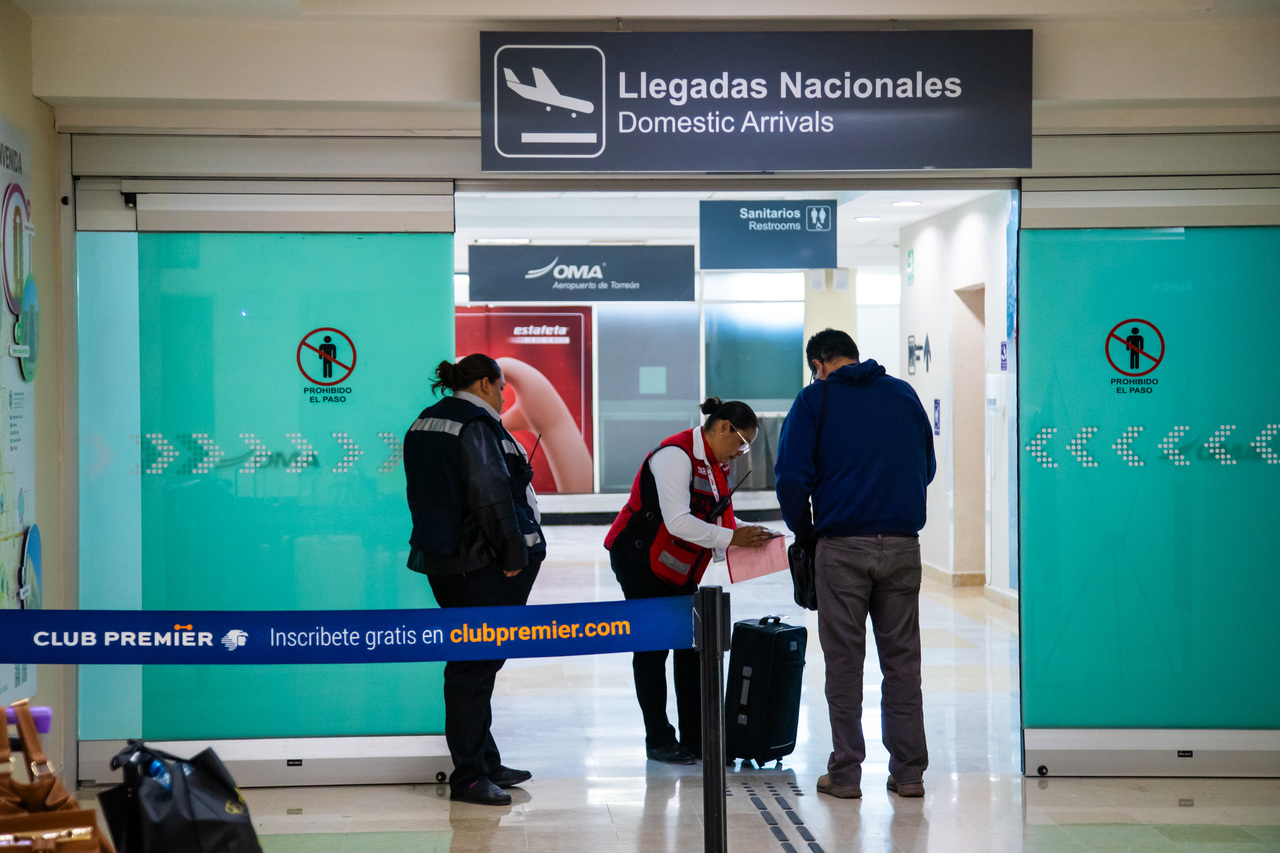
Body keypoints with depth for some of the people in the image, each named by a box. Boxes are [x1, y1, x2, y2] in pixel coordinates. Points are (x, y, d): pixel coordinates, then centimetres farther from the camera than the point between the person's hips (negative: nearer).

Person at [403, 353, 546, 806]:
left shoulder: (424, 424, 16)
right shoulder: (476, 425, -14)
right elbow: (490, 494, -22)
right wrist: (513, 553, -15)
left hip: (443, 561, 10)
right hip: (482, 564, -10)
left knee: (475, 665, 17)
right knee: (474, 666, -6)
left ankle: (486, 764, 26)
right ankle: (468, 776, -2)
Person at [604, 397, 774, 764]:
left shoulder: (717, 464, 8)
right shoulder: (675, 455, -22)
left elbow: (718, 515, 13)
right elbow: (677, 521, -30)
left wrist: (749, 533, -6)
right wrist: (731, 537, -29)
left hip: (679, 568, 9)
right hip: (641, 561, -9)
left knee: (691, 645, 5)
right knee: (652, 647, -3)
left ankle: (695, 739, 9)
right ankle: (658, 741, 5)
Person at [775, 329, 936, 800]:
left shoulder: (815, 400, -1)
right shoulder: (904, 394, 11)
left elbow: (792, 477, -7)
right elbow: (927, 467, 16)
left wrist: (804, 533, 8)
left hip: (842, 547, -3)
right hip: (902, 545, 3)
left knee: (844, 659, 4)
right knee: (902, 657, 8)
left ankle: (845, 773, 6)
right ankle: (908, 772, 10)